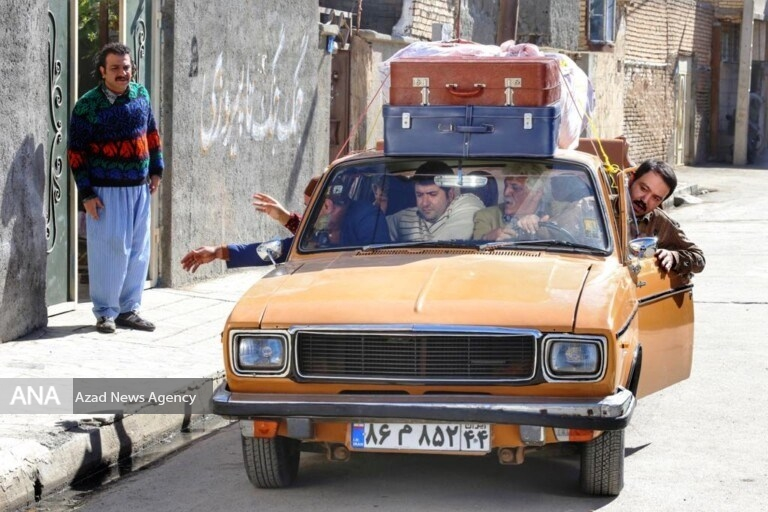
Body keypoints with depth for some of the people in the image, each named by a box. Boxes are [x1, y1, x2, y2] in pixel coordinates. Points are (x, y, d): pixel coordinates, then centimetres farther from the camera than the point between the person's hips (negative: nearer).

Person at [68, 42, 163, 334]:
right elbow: (76, 152, -8)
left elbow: (152, 133, 18)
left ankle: (128, 309, 19)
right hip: (106, 190, -5)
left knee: (138, 250, 8)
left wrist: (156, 169, 15)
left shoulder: (140, 95, 5)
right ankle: (105, 312, 7)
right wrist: (86, 193, -11)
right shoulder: (88, 105, -9)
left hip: (140, 188, 5)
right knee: (109, 250, -4)